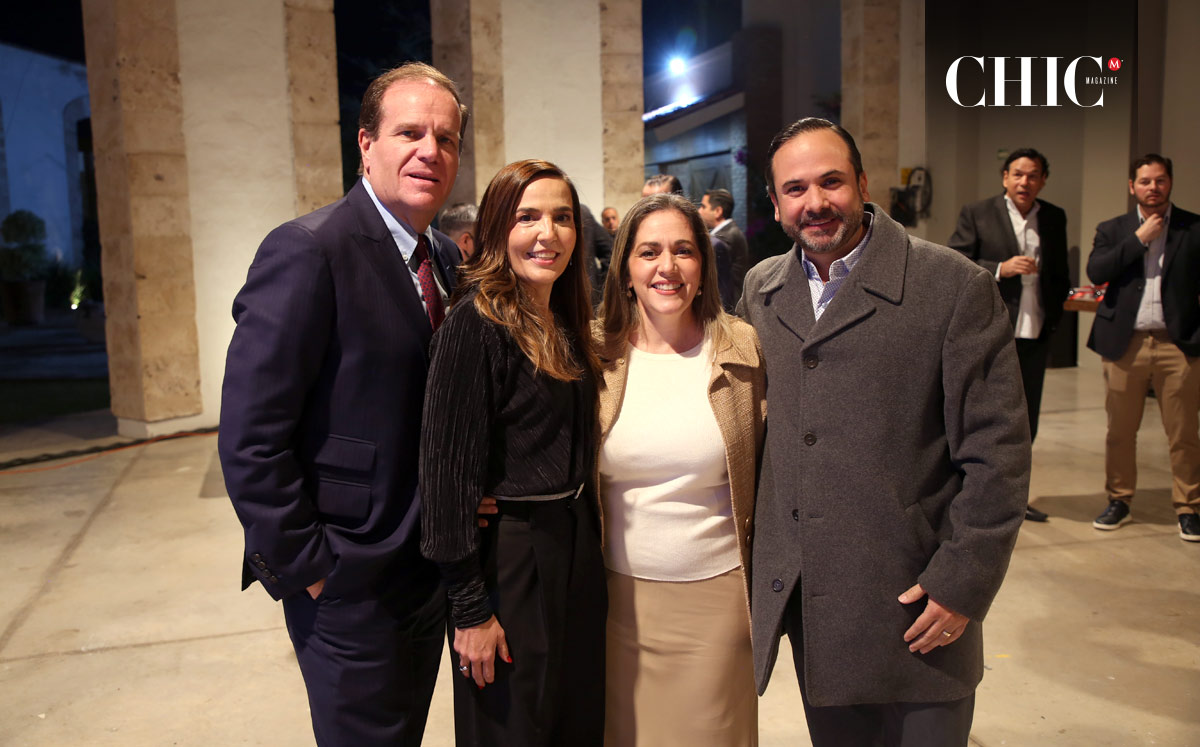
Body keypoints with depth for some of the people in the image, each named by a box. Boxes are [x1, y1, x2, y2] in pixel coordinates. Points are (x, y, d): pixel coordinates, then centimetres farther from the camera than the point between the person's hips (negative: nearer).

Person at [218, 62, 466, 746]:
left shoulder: (447, 259, 6)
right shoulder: (308, 251, -18)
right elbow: (250, 440, -20)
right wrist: (305, 568, -16)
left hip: (430, 573, 7)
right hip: (350, 586, -7)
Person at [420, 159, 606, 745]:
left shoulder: (566, 324, 7)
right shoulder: (476, 323, -16)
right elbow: (448, 468, -18)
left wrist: (588, 548, 12)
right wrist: (469, 607, -18)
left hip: (576, 551, 7)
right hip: (509, 558, -7)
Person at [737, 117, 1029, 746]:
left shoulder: (956, 286, -9)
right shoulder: (761, 289, 6)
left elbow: (998, 451, -9)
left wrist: (963, 582, -12)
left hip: (915, 609, -4)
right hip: (803, 604, 4)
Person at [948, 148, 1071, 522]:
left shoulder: (1054, 218, 13)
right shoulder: (976, 214, -1)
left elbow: (1060, 272, 19)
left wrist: (1053, 313, 6)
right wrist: (1000, 269, -19)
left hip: (1035, 336, 5)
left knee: (1025, 422, 11)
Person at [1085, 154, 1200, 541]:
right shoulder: (1112, 230, 10)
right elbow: (1096, 271, -7)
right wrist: (1139, 238, -10)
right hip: (1125, 344, 1)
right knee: (1120, 432, 8)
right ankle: (1119, 501, 20)